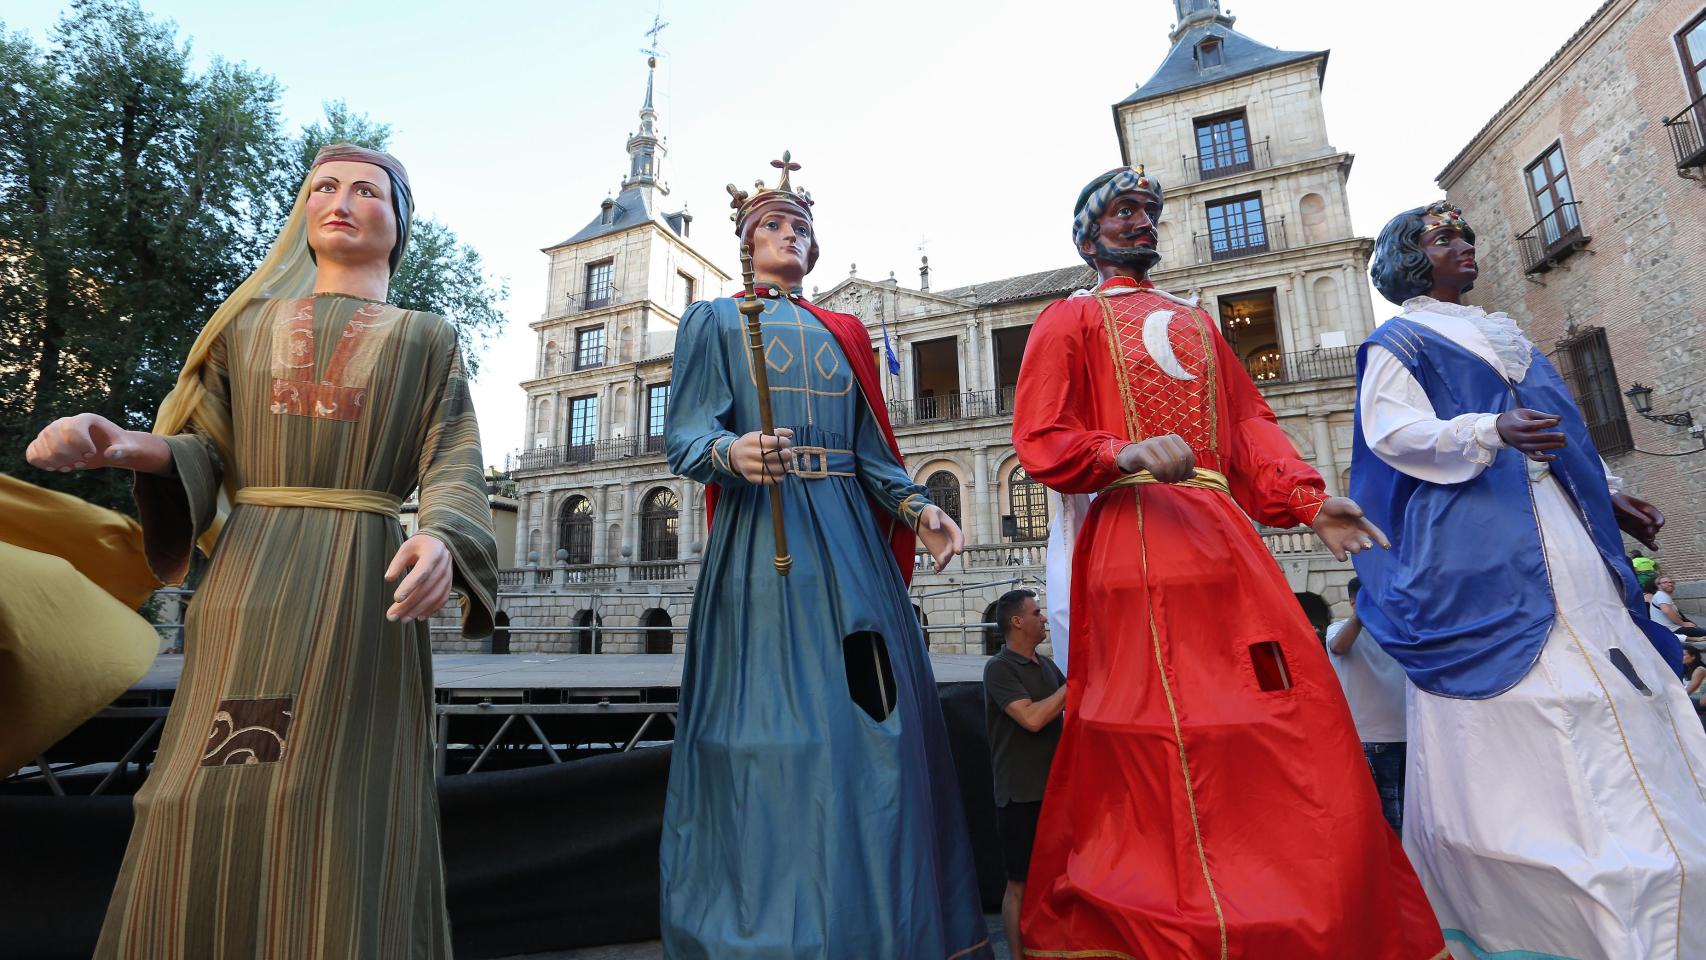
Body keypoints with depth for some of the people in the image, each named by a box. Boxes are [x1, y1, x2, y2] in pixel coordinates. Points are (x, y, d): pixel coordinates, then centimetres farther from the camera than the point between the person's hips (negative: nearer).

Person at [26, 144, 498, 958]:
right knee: (213, 811, 2)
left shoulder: (427, 341, 8)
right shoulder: (248, 321, 18)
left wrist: (441, 542, -27)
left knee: (337, 817, -3)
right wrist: (123, 446, -13)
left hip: (363, 591, -2)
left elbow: (454, 471, -5)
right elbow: (205, 453, 11)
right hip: (249, 584, 3)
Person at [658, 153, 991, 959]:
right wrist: (732, 452, -25)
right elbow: (685, 435, -2)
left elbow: (871, 450, 16)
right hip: (762, 538, -4)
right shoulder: (715, 320, 10)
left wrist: (916, 508, -1)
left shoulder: (842, 333, 22)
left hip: (850, 537, 5)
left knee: (873, 716, 2)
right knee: (777, 723, -6)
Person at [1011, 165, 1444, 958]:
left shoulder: (1195, 322, 28)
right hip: (1134, 536, -6)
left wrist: (1310, 502, 3)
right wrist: (1125, 454, -22)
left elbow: (1251, 427, 19)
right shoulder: (1068, 320, 10)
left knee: (1289, 706, 1)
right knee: (1166, 725, -7)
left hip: (1223, 533, 6)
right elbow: (1039, 440, -3)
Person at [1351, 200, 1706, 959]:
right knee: (1514, 726, -12)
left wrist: (1607, 495, 21)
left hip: (1557, 540, 8)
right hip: (1477, 556, -8)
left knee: (1597, 710, 7)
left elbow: (1554, 430, 30)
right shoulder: (1397, 343, 1)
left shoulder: (1500, 335, 26)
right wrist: (1489, 432, -28)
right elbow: (1392, 431, -13)